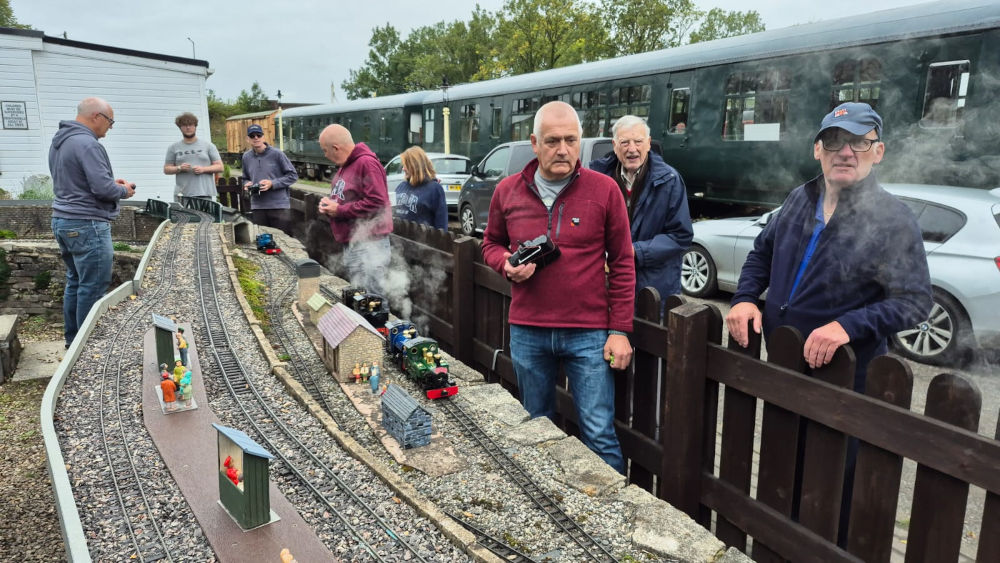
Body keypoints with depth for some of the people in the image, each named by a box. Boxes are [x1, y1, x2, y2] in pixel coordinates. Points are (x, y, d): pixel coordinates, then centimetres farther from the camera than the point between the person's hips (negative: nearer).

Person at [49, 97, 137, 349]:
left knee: (75, 282, 17)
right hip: (86, 225, -10)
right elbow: (102, 188, -23)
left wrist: (111, 181, 13)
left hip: (63, 221, 10)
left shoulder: (59, 141, 13)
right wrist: (124, 190, -3)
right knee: (92, 288, -3)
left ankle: (73, 339, 25)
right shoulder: (87, 143, -19)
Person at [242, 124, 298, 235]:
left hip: (279, 205, -4)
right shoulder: (246, 157, 10)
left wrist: (272, 183, -14)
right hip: (257, 208, 4)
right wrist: (247, 184, 1)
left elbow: (293, 175, -4)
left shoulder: (276, 154, -6)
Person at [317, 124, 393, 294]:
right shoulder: (345, 165, 17)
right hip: (351, 243, 10)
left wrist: (339, 210, -16)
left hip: (368, 244, -10)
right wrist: (328, 203, 6)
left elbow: (376, 202, -24)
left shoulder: (367, 163, -16)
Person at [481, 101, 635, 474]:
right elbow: (491, 244, 17)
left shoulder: (604, 190, -5)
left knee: (600, 436, 0)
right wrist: (508, 265, -7)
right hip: (527, 333, 3)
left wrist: (620, 331, -6)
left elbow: (622, 264, -2)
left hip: (588, 335, -3)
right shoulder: (508, 191, 2)